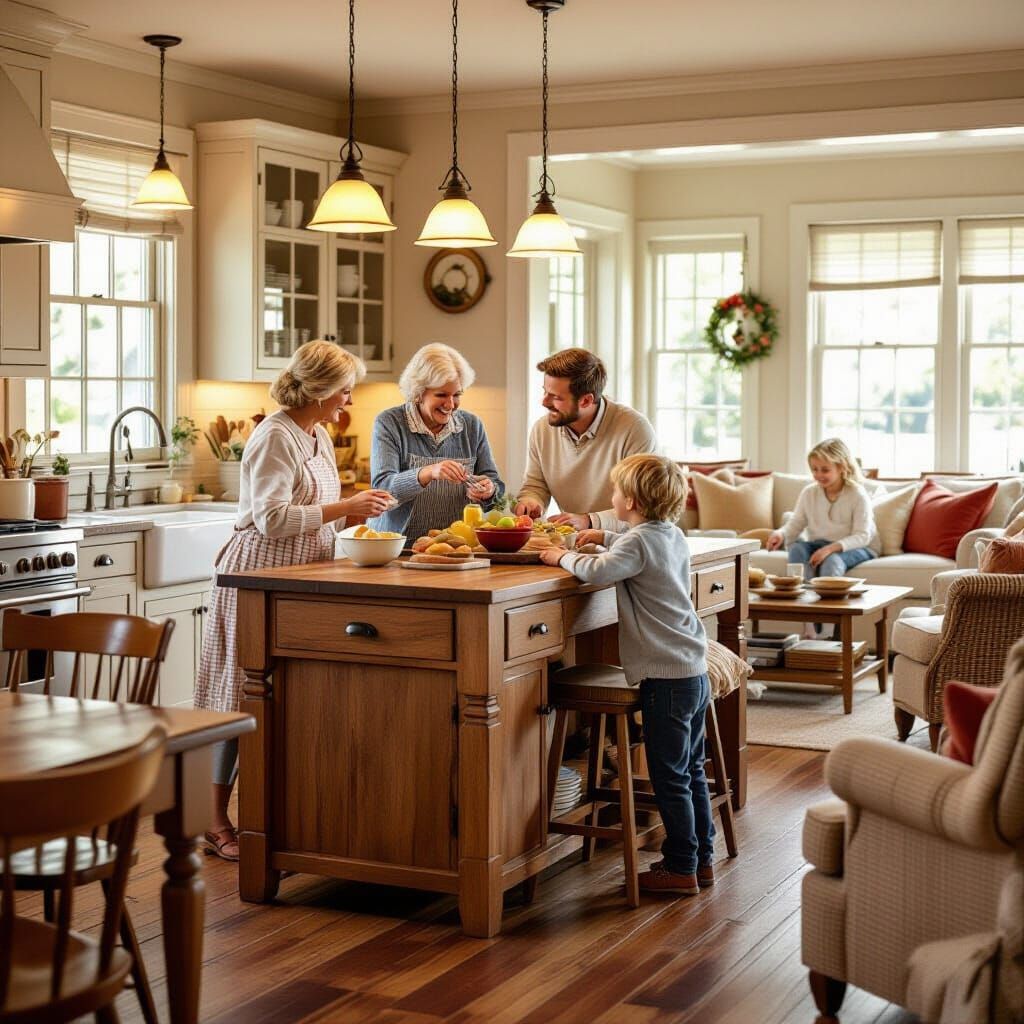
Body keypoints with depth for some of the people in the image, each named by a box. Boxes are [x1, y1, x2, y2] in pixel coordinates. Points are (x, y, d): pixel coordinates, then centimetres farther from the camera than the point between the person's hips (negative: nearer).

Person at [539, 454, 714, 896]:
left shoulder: (638, 542, -15)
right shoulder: (673, 536, 11)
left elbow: (599, 571, -32)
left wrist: (563, 557, -15)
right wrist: (606, 536, 33)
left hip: (666, 678, -9)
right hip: (694, 673, 9)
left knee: (669, 777, -1)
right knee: (691, 772, 17)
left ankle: (681, 868, 6)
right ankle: (702, 858, 24)